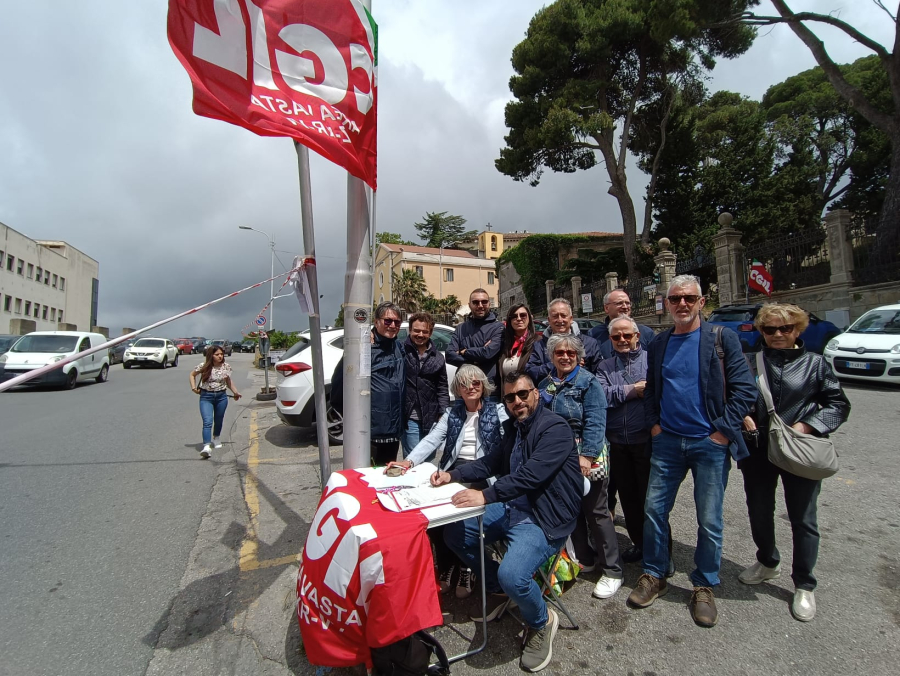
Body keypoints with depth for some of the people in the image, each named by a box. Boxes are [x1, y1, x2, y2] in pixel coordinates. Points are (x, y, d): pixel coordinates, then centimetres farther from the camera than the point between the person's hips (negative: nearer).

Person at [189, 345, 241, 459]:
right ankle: (207, 446, -22)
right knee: (207, 422, -15)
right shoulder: (204, 366, -8)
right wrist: (194, 387, -2)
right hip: (206, 397, -3)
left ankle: (216, 439, 41)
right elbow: (192, 375, 9)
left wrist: (235, 392, 15)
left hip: (221, 396, 3)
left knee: (219, 420, 16)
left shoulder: (226, 366, 0)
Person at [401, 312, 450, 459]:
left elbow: (442, 389, 11)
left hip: (431, 419, 4)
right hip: (409, 418, -4)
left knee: (429, 461, 15)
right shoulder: (401, 351, -3)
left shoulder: (437, 358, 8)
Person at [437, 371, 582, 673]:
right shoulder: (513, 426, 11)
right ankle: (500, 591, 25)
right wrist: (453, 474, -2)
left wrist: (486, 496, -36)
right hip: (511, 509, 9)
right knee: (454, 533, 9)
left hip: (544, 519, -9)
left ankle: (541, 622, 6)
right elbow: (491, 462, 12)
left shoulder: (555, 428, -17)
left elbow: (531, 474, -30)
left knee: (512, 574, -31)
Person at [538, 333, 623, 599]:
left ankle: (612, 571, 17)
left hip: (587, 457, -6)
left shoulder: (588, 382, -10)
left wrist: (587, 455, -24)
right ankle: (585, 558, 34)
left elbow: (594, 423, -17)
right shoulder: (545, 385, 8)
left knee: (596, 511, 2)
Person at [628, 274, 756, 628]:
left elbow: (744, 388, -8)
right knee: (654, 509, 7)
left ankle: (704, 586, 28)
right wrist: (653, 424, 4)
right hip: (668, 441, 4)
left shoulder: (721, 338, -5)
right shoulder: (658, 344, 8)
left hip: (710, 443, -3)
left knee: (709, 521, 7)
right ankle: (654, 575, 26)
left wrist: (723, 430, -12)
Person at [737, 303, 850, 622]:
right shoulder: (752, 362, 3)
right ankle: (768, 562, 41)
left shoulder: (815, 363, 0)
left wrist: (807, 425, -14)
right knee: (759, 513, 16)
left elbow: (839, 404, 0)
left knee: (803, 520, 9)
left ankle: (804, 586, 26)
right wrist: (742, 416, -7)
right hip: (758, 451, 2)